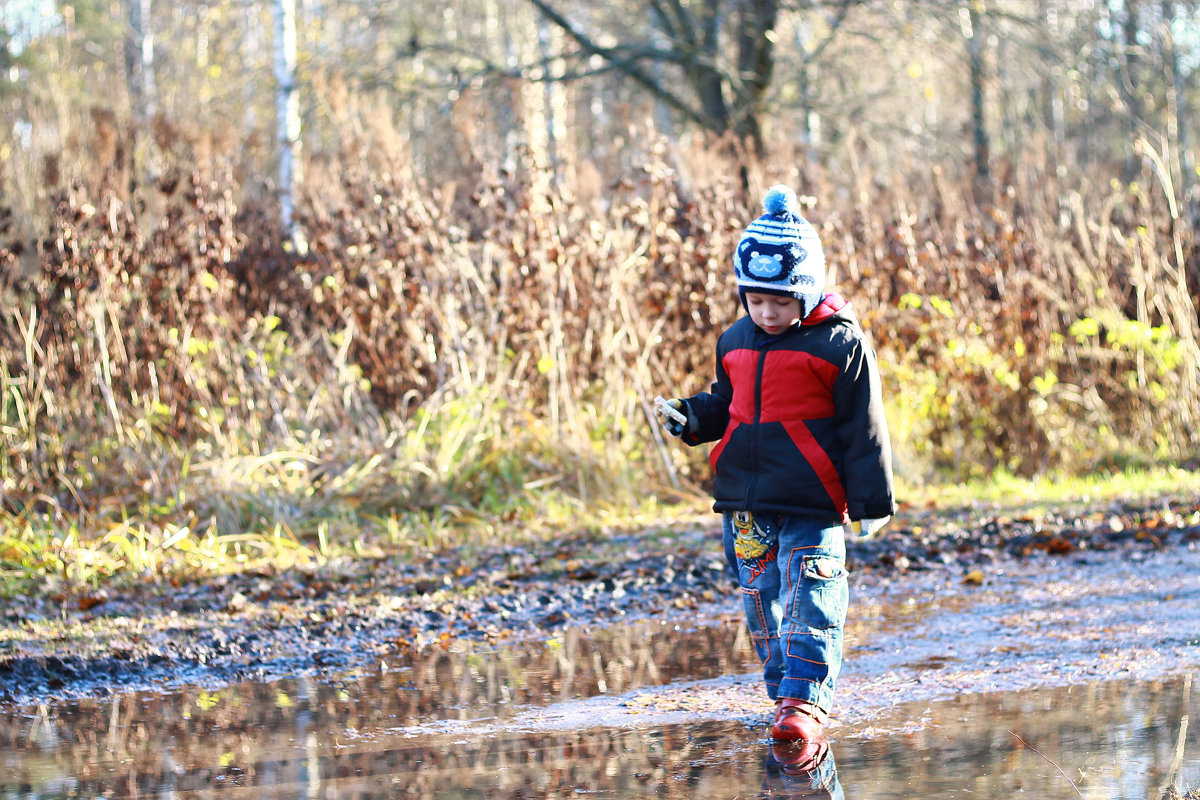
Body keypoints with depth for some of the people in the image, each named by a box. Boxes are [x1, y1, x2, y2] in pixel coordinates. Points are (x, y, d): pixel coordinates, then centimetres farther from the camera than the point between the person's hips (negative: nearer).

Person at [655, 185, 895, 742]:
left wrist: (871, 501, -6)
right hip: (744, 502, 6)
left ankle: (804, 700, -8)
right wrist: (688, 418, 4)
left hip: (811, 504, -6)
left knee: (808, 603, -11)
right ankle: (787, 695, 21)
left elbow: (863, 428, -5)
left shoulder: (840, 344, -7)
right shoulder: (735, 343, 10)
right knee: (762, 605, 10)